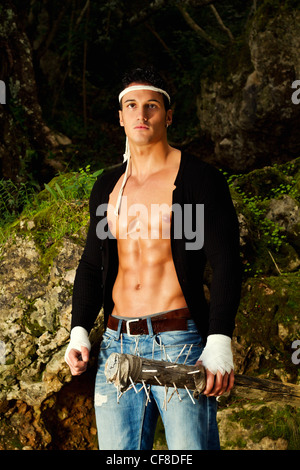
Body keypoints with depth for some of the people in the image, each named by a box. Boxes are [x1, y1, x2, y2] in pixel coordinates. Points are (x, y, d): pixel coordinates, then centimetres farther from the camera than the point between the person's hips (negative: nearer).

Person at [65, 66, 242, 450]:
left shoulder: (200, 178, -2)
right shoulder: (107, 186, 14)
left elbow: (226, 263, -8)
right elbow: (91, 264, 19)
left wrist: (220, 342, -18)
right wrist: (79, 331, 7)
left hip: (180, 343, -5)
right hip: (117, 344, 5)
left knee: (191, 446, -5)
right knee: (117, 448, 7)